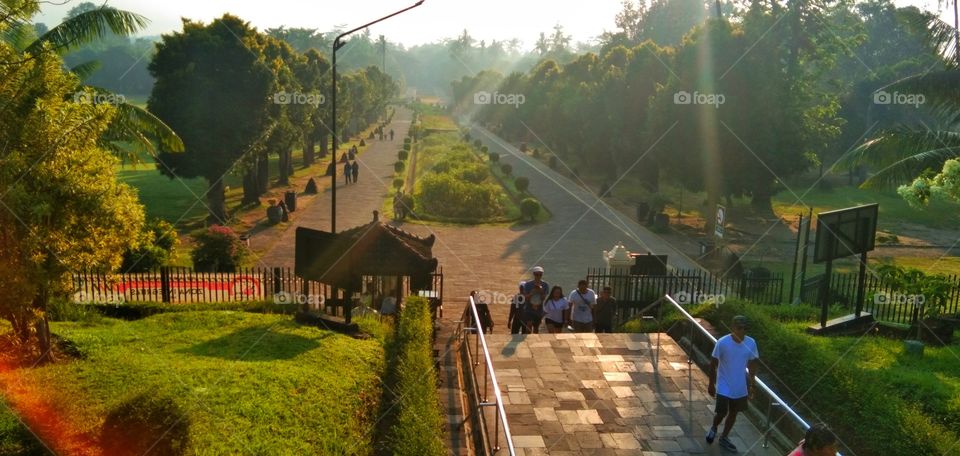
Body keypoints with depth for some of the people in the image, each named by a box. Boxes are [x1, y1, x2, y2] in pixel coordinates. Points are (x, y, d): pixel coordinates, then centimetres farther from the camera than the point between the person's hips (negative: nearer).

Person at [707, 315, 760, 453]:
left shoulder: (751, 343, -8)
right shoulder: (722, 343, -18)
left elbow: (752, 365, 5)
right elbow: (713, 364, -8)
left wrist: (751, 385, 6)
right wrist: (711, 384, -3)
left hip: (740, 387, 4)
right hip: (724, 387, -4)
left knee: (733, 413, 15)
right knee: (722, 412, -4)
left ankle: (724, 438, 34)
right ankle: (713, 428, 29)